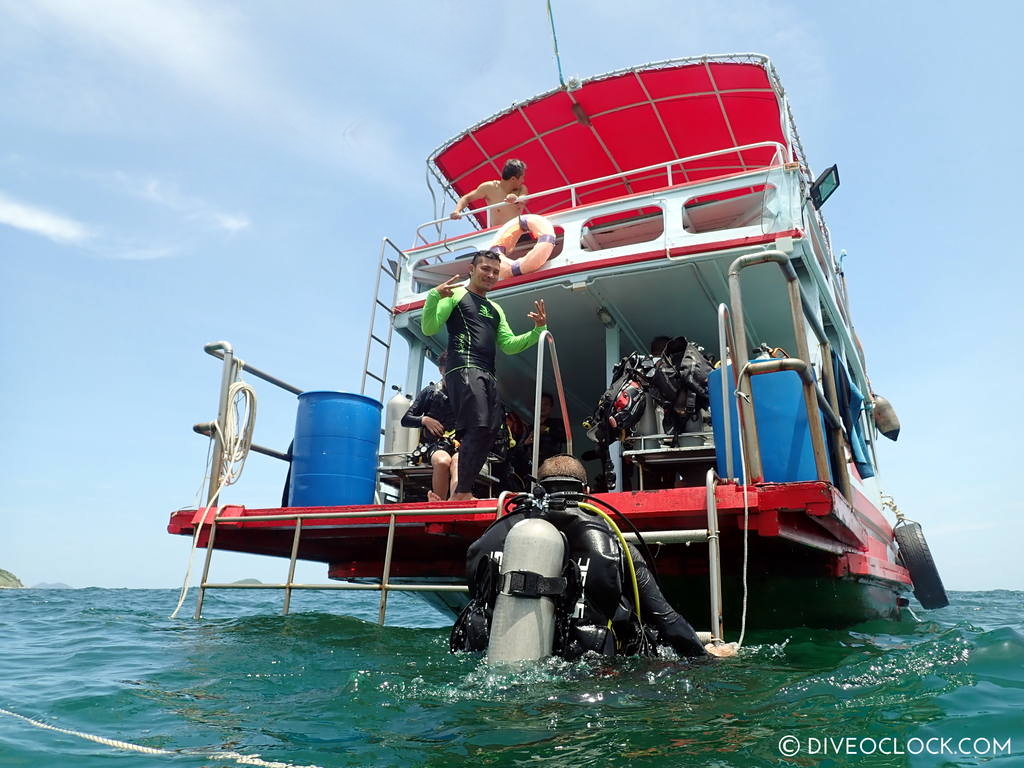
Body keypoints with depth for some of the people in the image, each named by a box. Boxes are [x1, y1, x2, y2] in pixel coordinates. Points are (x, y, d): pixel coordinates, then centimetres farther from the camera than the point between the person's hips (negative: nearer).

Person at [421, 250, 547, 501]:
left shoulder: (495, 309, 29)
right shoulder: (456, 295, 9)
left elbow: (509, 346, 22)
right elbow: (429, 329, -1)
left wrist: (538, 330, 10)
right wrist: (434, 297, -18)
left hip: (488, 376, 7)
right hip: (463, 369, -7)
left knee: (489, 433, -3)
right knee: (478, 427, -21)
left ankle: (460, 494, 0)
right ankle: (463, 493, -19)